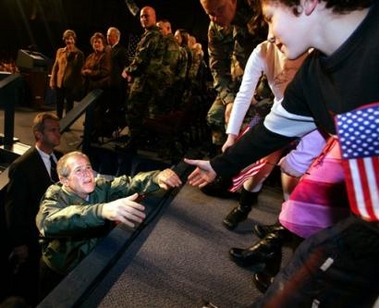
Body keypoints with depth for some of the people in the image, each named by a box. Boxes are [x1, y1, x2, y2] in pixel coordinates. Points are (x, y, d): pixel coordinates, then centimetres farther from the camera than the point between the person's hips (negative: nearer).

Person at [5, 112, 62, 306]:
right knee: (29, 286, 18)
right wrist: (18, 244, -10)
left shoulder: (60, 158, -2)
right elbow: (14, 208, -15)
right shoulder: (22, 166, -20)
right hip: (34, 239, -5)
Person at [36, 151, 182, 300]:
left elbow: (131, 183, -13)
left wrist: (157, 177, -35)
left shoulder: (101, 188, -5)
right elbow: (49, 223, -39)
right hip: (61, 275, -3)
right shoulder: (55, 198, -18)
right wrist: (102, 210, -55)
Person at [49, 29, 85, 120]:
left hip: (71, 84, -4)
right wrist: (52, 80, 7)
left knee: (69, 105, 5)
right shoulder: (60, 51, 9)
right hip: (59, 83, 4)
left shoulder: (79, 53, -4)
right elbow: (55, 66, 11)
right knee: (59, 105, 12)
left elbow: (79, 69, -5)